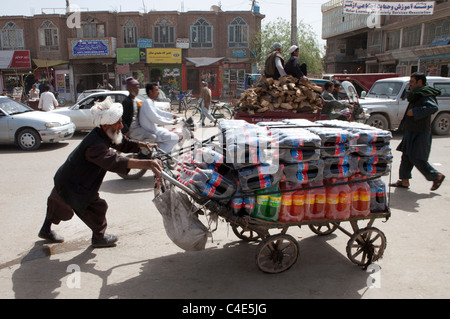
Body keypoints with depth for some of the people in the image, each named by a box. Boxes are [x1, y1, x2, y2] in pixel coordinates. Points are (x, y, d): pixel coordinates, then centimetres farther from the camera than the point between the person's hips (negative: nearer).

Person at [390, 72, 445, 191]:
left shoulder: (425, 95, -16)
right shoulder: (417, 95, 15)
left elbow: (433, 107, -34)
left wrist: (414, 111, -32)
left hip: (419, 133, -10)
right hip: (411, 132, 10)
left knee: (416, 158, -8)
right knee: (406, 157, 10)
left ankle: (437, 176, 8)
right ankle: (404, 181, 16)